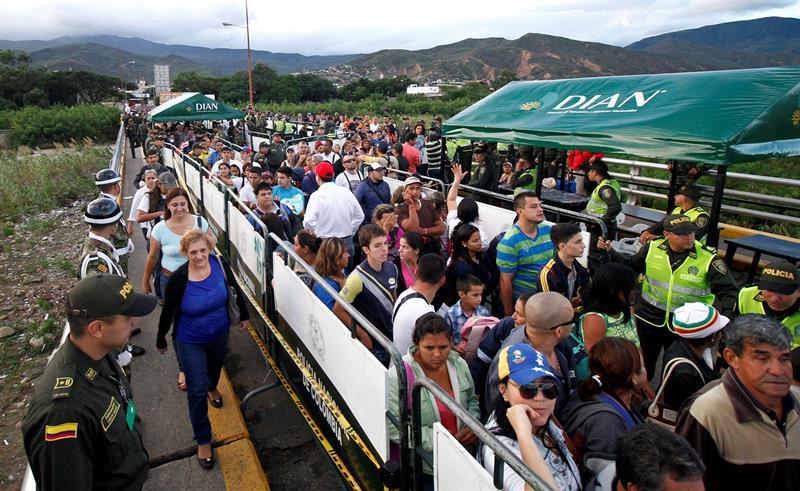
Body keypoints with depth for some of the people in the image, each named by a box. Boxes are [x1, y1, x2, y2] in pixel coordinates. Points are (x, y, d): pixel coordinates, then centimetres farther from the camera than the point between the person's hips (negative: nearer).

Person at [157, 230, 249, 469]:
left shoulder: (220, 264, -21)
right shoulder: (179, 279, -29)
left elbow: (235, 288, -2)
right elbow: (167, 312, -13)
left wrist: (244, 315, 8)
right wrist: (161, 340, 0)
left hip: (219, 333, 4)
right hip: (190, 341, -4)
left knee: (216, 365, 32)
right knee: (197, 391, 0)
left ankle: (212, 387, 68)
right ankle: (203, 440, 20)